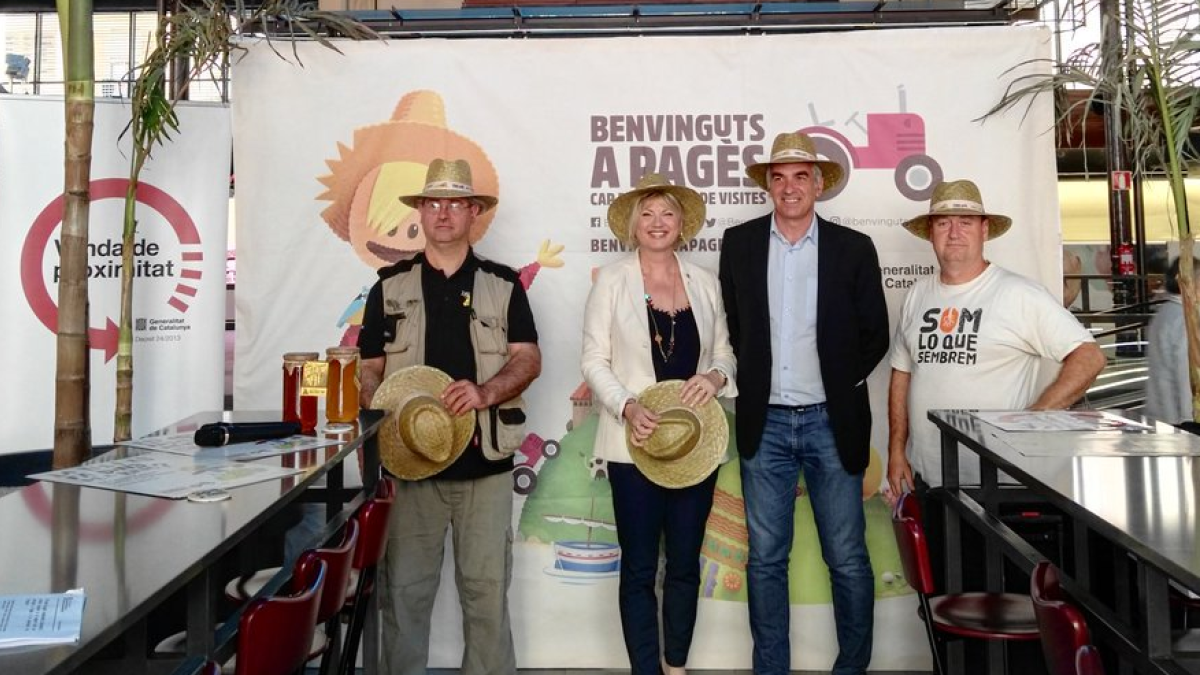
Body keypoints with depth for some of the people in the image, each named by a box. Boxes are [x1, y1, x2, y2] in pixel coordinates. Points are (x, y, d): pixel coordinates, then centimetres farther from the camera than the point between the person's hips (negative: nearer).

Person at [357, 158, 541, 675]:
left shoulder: (503, 284, 7)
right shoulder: (390, 286, 9)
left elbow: (528, 359, 1)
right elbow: (370, 368, 8)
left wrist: (486, 391, -19)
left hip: (485, 460, 0)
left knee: (486, 588, 5)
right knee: (404, 589, 5)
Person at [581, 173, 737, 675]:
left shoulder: (705, 282, 6)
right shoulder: (612, 280, -2)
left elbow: (724, 351, 11)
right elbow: (594, 360, -4)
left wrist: (716, 376, -11)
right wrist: (627, 407, -20)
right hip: (635, 442, -3)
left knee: (685, 564, 13)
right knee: (639, 568, 5)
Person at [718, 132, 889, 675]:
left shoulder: (854, 249, 0)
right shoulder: (739, 244, 3)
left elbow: (875, 334, 6)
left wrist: (841, 384, 2)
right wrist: (755, 381, 6)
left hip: (831, 422, -1)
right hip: (765, 423, 1)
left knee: (847, 559, 6)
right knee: (765, 559, 8)